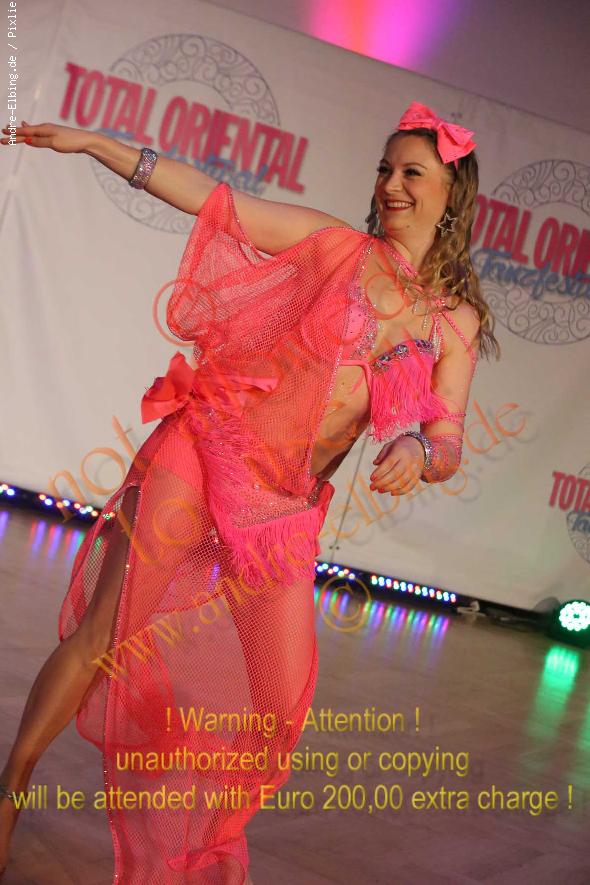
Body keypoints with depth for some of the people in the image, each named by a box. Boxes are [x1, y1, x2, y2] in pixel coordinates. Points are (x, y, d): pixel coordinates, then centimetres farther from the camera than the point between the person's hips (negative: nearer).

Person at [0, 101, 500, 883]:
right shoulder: (335, 246, 1)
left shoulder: (457, 323, 6)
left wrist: (419, 450, -22)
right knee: (106, 631, -7)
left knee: (282, 700, 1)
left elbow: (449, 443, 3)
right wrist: (91, 143, -2)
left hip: (284, 503, 2)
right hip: (204, 445, -2)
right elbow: (215, 201, 1)